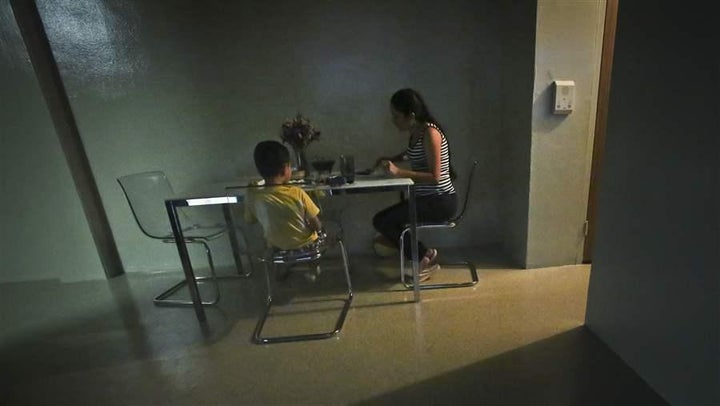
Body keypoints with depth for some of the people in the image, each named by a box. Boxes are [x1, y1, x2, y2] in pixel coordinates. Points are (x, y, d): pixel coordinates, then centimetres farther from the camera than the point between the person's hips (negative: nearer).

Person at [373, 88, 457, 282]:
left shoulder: (430, 133, -18)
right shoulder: (415, 132, 7)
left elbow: (435, 176, -23)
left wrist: (399, 172, -26)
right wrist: (390, 160, 13)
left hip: (441, 201, -9)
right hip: (426, 198, 9)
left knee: (382, 222, -16)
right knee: (382, 220, 3)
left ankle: (425, 255, 4)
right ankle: (425, 258, 10)